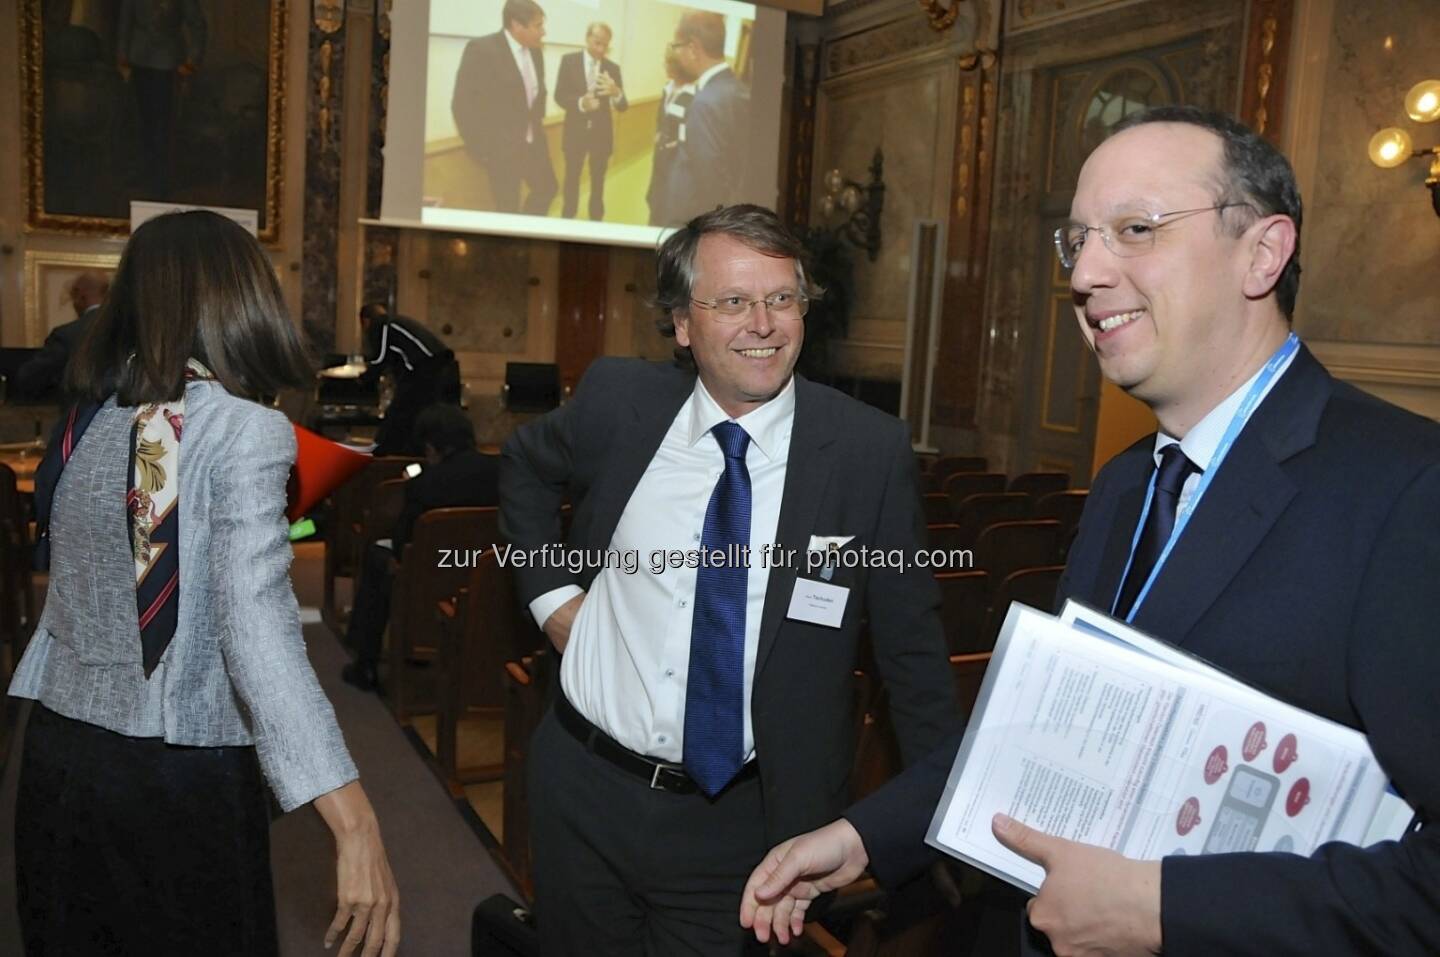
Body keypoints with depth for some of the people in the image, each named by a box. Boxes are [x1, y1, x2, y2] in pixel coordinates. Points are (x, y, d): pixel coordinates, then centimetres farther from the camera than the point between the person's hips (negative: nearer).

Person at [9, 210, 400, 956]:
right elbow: (255, 628, -28)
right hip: (179, 774, -6)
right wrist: (353, 822, -31)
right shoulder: (244, 429, -17)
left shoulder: (90, 417, 3)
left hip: (59, 749, 6)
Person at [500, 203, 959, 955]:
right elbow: (526, 466, 15)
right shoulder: (617, 400, -7)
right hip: (584, 790, 3)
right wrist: (551, 592, 3)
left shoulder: (869, 450, -12)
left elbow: (910, 645, -3)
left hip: (738, 822, -2)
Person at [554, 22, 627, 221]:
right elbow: (559, 96, -9)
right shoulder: (569, 60, -5)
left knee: (598, 184, 10)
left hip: (602, 133, 1)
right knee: (572, 181, 12)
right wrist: (581, 103, -29)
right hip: (576, 131, -1)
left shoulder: (613, 68, -2)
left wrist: (616, 93, -31)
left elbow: (623, 107, -7)